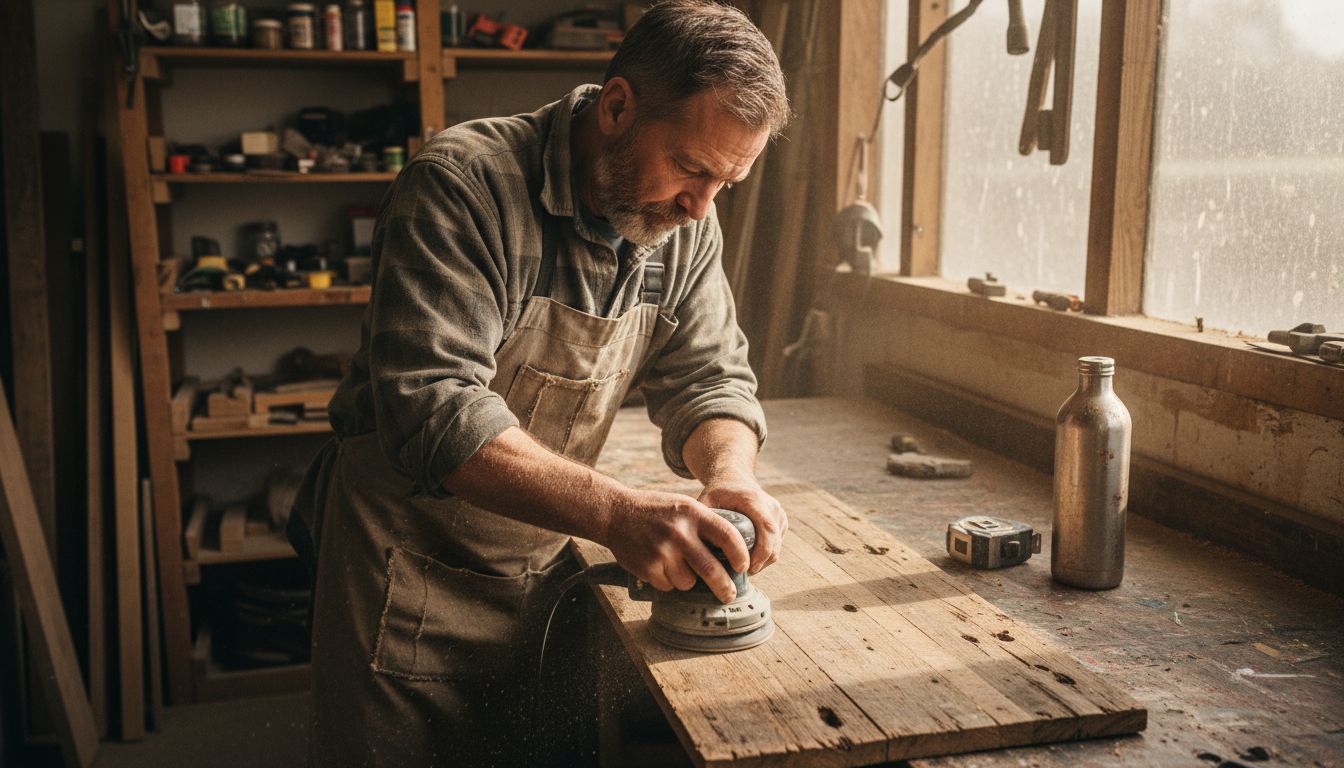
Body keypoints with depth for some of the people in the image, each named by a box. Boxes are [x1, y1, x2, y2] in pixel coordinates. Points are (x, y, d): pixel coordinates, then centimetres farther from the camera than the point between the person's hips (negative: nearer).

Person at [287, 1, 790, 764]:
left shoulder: (686, 226, -5)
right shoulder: (463, 185, -25)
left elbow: (709, 377, 0)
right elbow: (431, 408, -33)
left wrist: (730, 473, -23)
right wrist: (616, 512, -42)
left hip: (542, 554, 6)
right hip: (409, 553, -5)